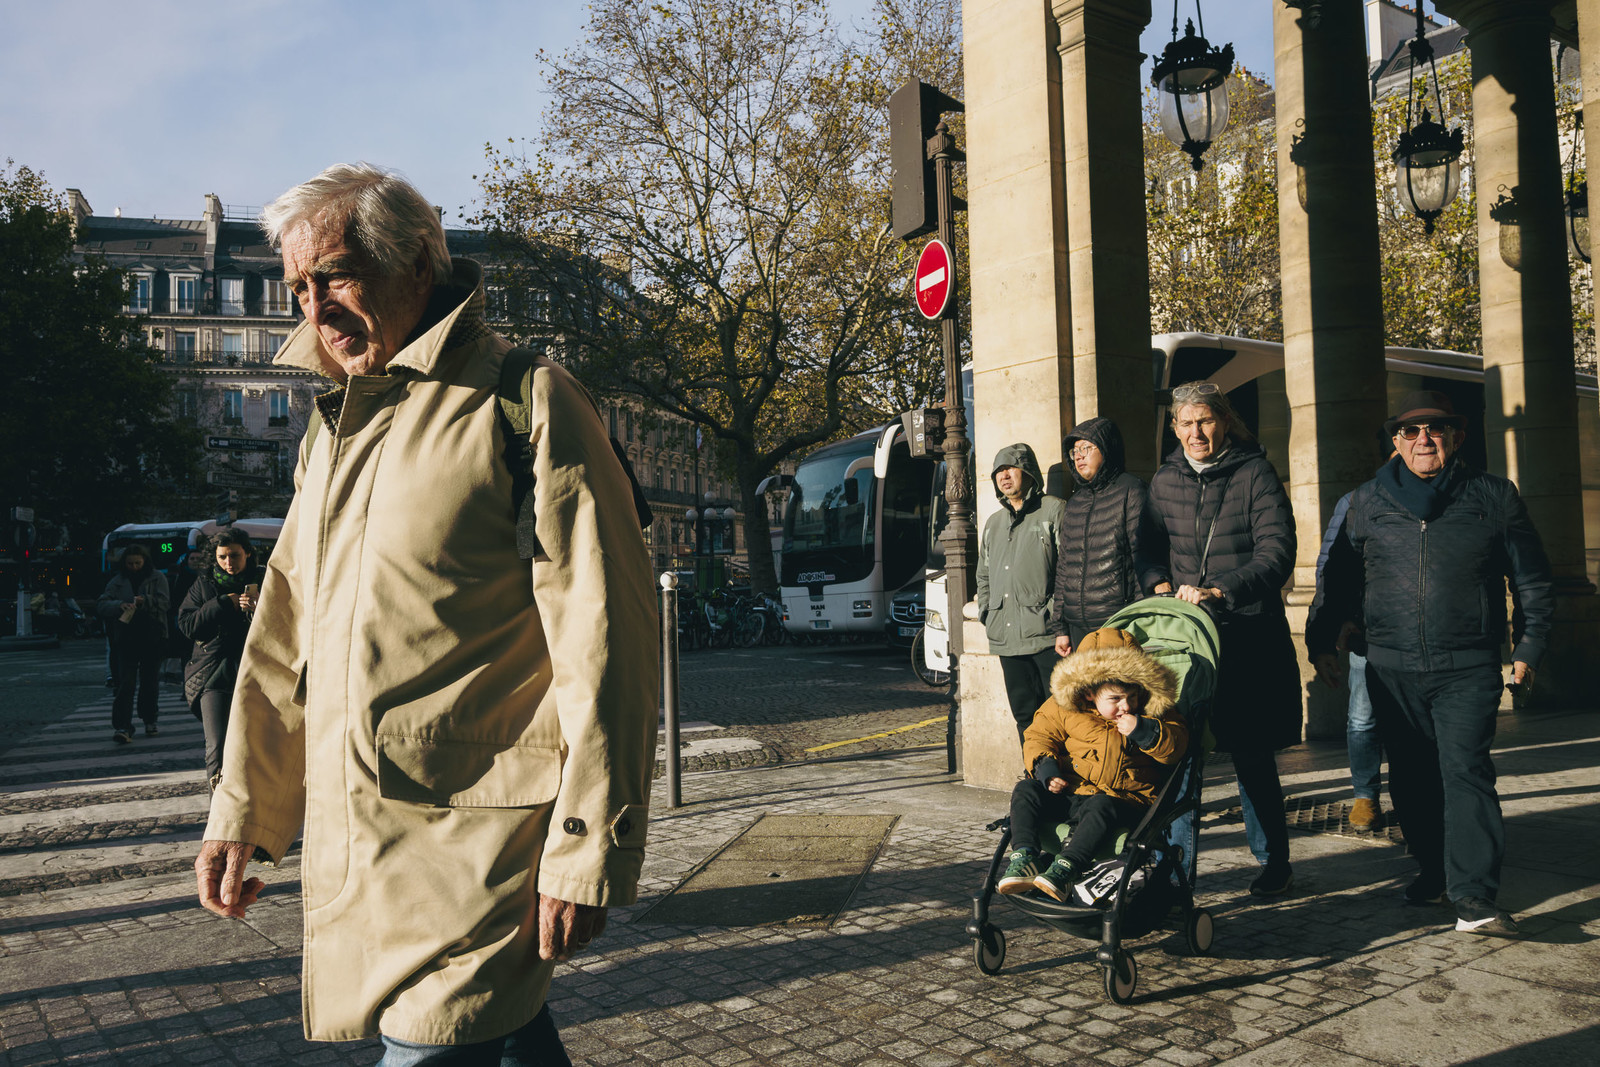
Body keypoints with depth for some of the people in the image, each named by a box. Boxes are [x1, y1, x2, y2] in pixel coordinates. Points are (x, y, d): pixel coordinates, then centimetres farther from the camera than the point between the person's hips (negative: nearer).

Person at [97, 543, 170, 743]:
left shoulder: (157, 578, 4)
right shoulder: (117, 582, 8)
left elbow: (163, 602, -6)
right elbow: (101, 605, 0)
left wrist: (144, 601, -24)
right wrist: (119, 605, -20)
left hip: (152, 638, 0)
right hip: (126, 639, 0)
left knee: (150, 682, 10)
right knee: (125, 682, -9)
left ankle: (150, 721, 25)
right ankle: (122, 727, -14)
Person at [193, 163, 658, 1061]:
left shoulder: (524, 403, -9)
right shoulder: (336, 428, 16)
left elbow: (605, 639, -14)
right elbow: (287, 635, 20)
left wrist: (589, 850, -16)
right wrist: (245, 811, 18)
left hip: (478, 843, -7)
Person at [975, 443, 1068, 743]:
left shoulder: (1053, 510, 1)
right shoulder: (993, 523, 22)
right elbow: (984, 576, 29)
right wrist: (986, 616, 15)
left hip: (1047, 637, -6)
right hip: (1006, 638, 6)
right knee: (1024, 713, 10)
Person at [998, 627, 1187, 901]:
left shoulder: (1153, 711, 3)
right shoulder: (1064, 708, 2)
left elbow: (1177, 746, -2)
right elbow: (1039, 735, 9)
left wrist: (1144, 732, -20)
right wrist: (1044, 767, -11)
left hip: (1119, 798, -2)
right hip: (1064, 792, 3)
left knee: (1101, 807, -37)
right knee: (1025, 791, -19)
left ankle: (1067, 868, -44)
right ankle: (1023, 856, -29)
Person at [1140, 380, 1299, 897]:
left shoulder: (1255, 474, -2)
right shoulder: (1164, 481, 11)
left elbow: (1277, 553, -10)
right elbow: (1149, 546, 19)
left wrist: (1218, 591, -21)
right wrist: (1160, 584, -1)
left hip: (1248, 633, -3)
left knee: (1252, 755, 4)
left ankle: (1274, 862, 21)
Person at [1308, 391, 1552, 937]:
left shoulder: (1493, 496, 5)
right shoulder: (1367, 502, 8)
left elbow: (1532, 579, 12)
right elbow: (1338, 579, 15)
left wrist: (1528, 646, 10)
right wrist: (1320, 642, 13)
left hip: (1468, 670, -2)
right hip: (1392, 669, 3)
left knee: (1466, 771, -11)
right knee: (1411, 777, 9)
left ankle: (1474, 900, -10)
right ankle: (1435, 871, 27)